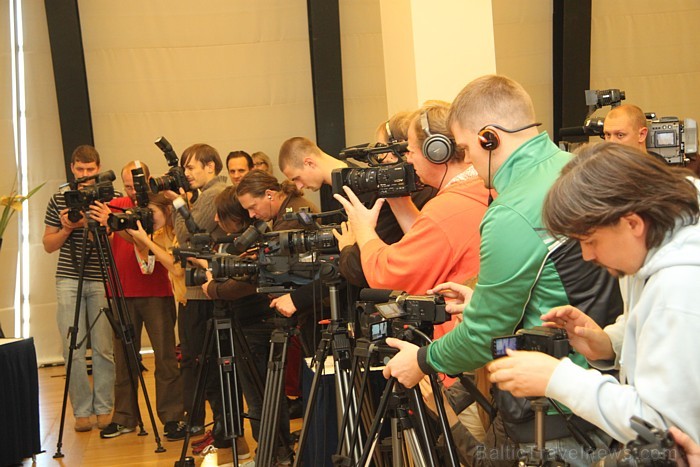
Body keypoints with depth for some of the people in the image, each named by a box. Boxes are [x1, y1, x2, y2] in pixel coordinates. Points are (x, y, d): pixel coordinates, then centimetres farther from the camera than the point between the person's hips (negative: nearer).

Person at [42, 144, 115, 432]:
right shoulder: (59, 200, 9)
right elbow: (48, 245, 11)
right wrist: (67, 229, -7)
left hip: (101, 281, -1)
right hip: (69, 281, 2)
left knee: (103, 349, 1)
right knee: (73, 349, 1)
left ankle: (104, 409, 12)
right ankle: (82, 411, 10)